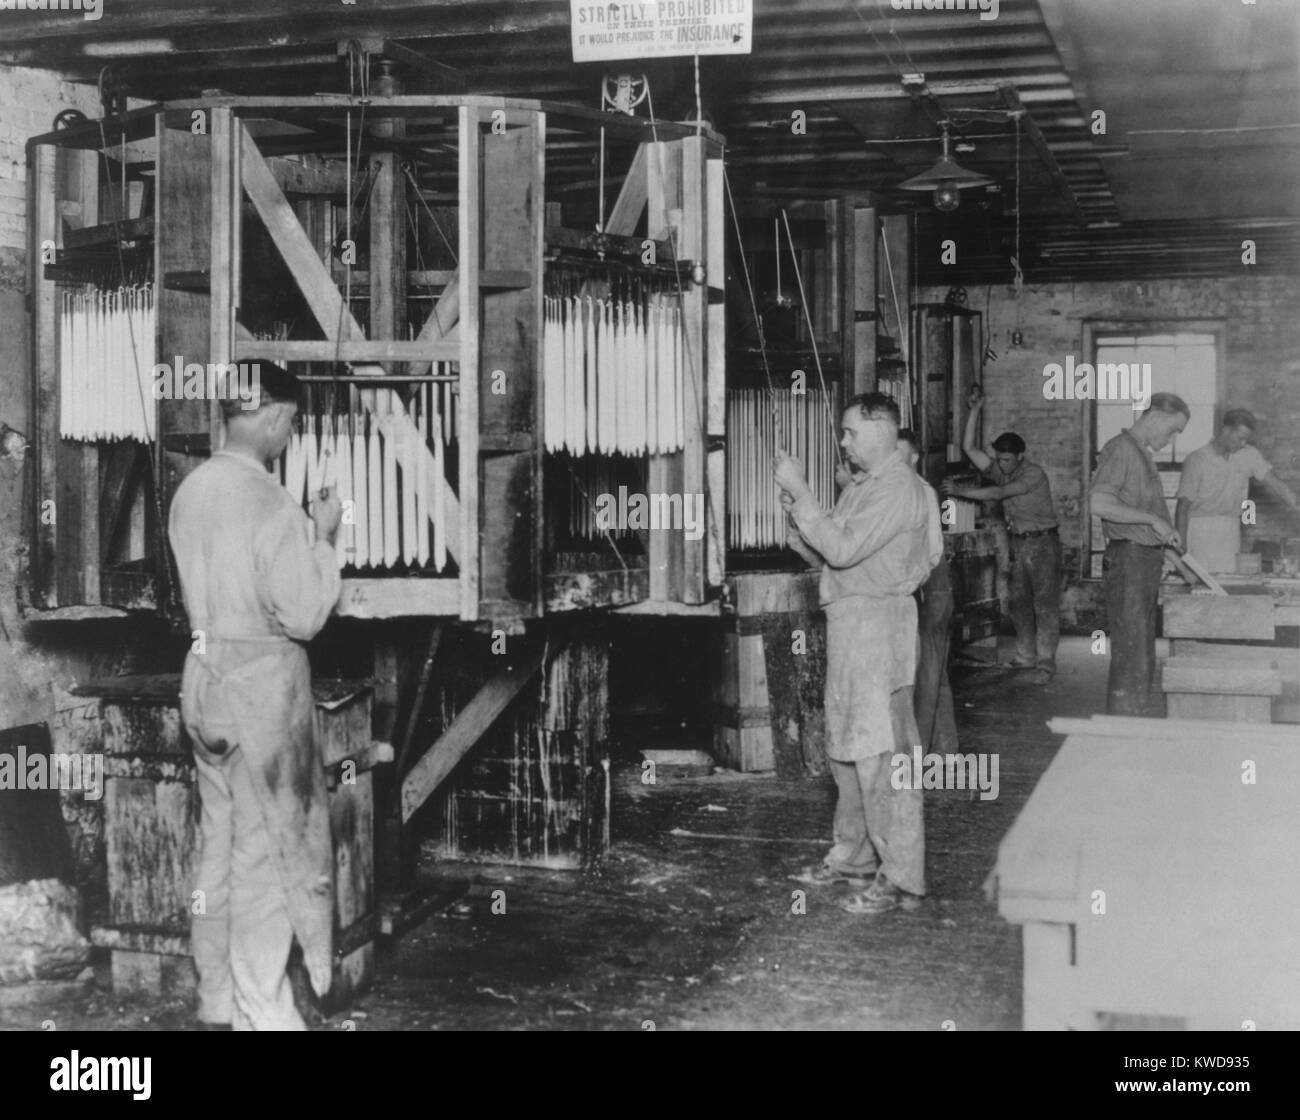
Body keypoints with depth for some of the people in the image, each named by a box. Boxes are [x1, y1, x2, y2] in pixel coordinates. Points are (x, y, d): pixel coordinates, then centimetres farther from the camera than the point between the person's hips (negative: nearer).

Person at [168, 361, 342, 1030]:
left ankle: (218, 999, 27)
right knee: (269, 848, 2)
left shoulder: (191, 492, 5)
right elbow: (302, 616, -17)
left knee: (219, 839, 16)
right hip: (261, 680, -8)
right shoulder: (268, 502, -18)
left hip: (205, 672, 8)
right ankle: (262, 1013, 9)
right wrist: (324, 538, -6)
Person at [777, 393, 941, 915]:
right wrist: (796, 514, 0)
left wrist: (801, 493, -18)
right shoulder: (860, 486, 18)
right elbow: (821, 555, 17)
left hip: (878, 622, -10)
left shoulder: (898, 487, -13)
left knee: (880, 753, -9)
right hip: (848, 622, 10)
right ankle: (854, 855, 27)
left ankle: (901, 877, -6)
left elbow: (843, 550, -21)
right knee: (846, 748, 16)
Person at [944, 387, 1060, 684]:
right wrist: (975, 410, -9)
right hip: (1018, 543, 7)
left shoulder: (1034, 474, -17)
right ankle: (1025, 656, 19)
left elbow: (998, 494, -26)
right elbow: (969, 447, -3)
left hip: (1042, 542, -7)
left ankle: (1046, 662, -6)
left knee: (1045, 603, -6)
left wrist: (960, 491, -26)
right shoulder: (999, 470, 4)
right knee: (1019, 601, 9)